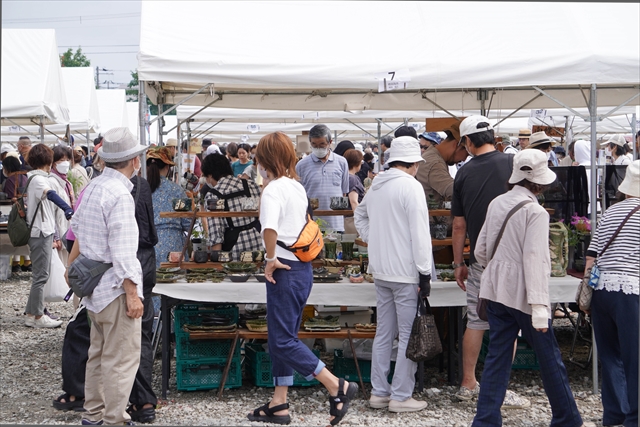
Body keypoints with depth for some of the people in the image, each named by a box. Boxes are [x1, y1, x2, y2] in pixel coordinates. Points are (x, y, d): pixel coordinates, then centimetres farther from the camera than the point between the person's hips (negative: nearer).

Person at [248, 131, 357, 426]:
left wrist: (270, 259, -19)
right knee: (282, 338, 14)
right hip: (302, 267, 10)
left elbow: (270, 227, -33)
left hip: (285, 271, -10)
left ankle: (337, 387, -4)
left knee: (282, 341, -4)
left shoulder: (274, 189, -15)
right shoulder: (297, 187, 13)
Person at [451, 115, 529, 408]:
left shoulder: (464, 173, 3)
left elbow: (459, 226, 7)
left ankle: (468, 385, 21)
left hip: (478, 261, 4)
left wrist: (458, 264, 16)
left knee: (475, 323, 13)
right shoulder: (513, 164, -7)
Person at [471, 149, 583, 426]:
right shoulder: (535, 212, -14)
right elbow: (535, 259, -21)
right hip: (522, 294, -6)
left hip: (495, 289, 6)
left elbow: (481, 251, 13)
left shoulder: (496, 204, 6)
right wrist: (539, 306, -22)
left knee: (497, 357, 9)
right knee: (549, 358, 8)